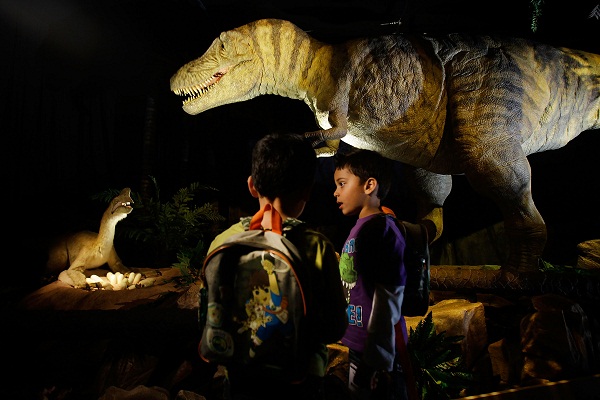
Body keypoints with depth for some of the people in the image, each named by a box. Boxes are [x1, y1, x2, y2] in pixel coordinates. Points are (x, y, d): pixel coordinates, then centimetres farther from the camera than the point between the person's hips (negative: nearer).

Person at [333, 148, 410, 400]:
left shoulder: (381, 230, -19)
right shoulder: (361, 227, 8)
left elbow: (387, 298, -20)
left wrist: (380, 359, -18)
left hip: (376, 351, -9)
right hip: (360, 346, 9)